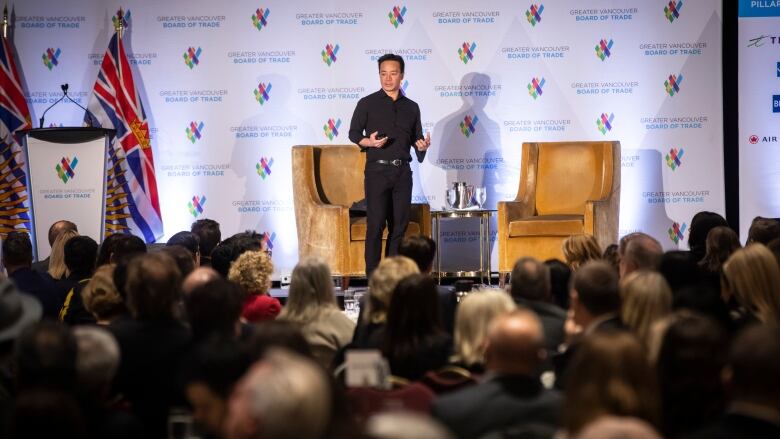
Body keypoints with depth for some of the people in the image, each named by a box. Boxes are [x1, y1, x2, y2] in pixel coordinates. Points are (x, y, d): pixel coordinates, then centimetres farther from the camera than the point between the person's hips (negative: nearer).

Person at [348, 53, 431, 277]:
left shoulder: (411, 107, 13)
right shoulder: (367, 103, 3)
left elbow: (415, 139, 18)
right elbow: (353, 133, 5)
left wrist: (422, 146, -5)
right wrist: (369, 142, -15)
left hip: (402, 171, 4)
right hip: (377, 170, -4)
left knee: (399, 225, 3)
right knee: (375, 225, -7)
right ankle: (373, 277, -5)